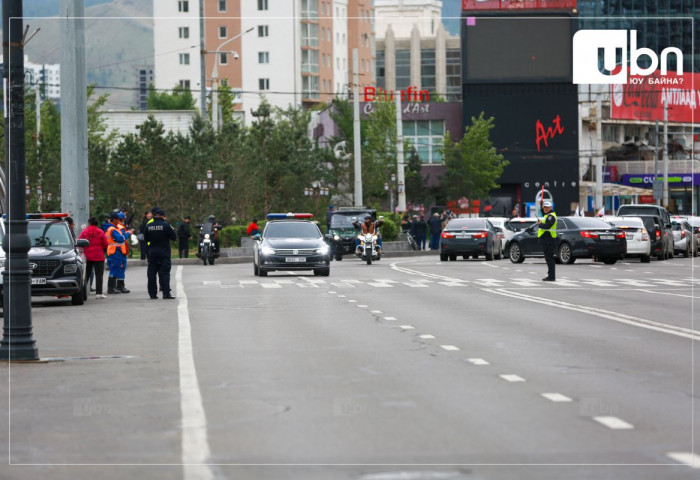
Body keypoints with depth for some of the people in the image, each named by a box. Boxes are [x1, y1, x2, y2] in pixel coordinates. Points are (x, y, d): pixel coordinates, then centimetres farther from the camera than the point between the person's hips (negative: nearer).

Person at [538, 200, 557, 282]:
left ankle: (551, 277, -11)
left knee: (549, 258, -10)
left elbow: (547, 226, -26)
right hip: (545, 240, 11)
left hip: (548, 240, -11)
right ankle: (550, 275, 20)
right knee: (548, 258, 14)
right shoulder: (547, 215, 19)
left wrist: (539, 224, -11)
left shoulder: (551, 216, -14)